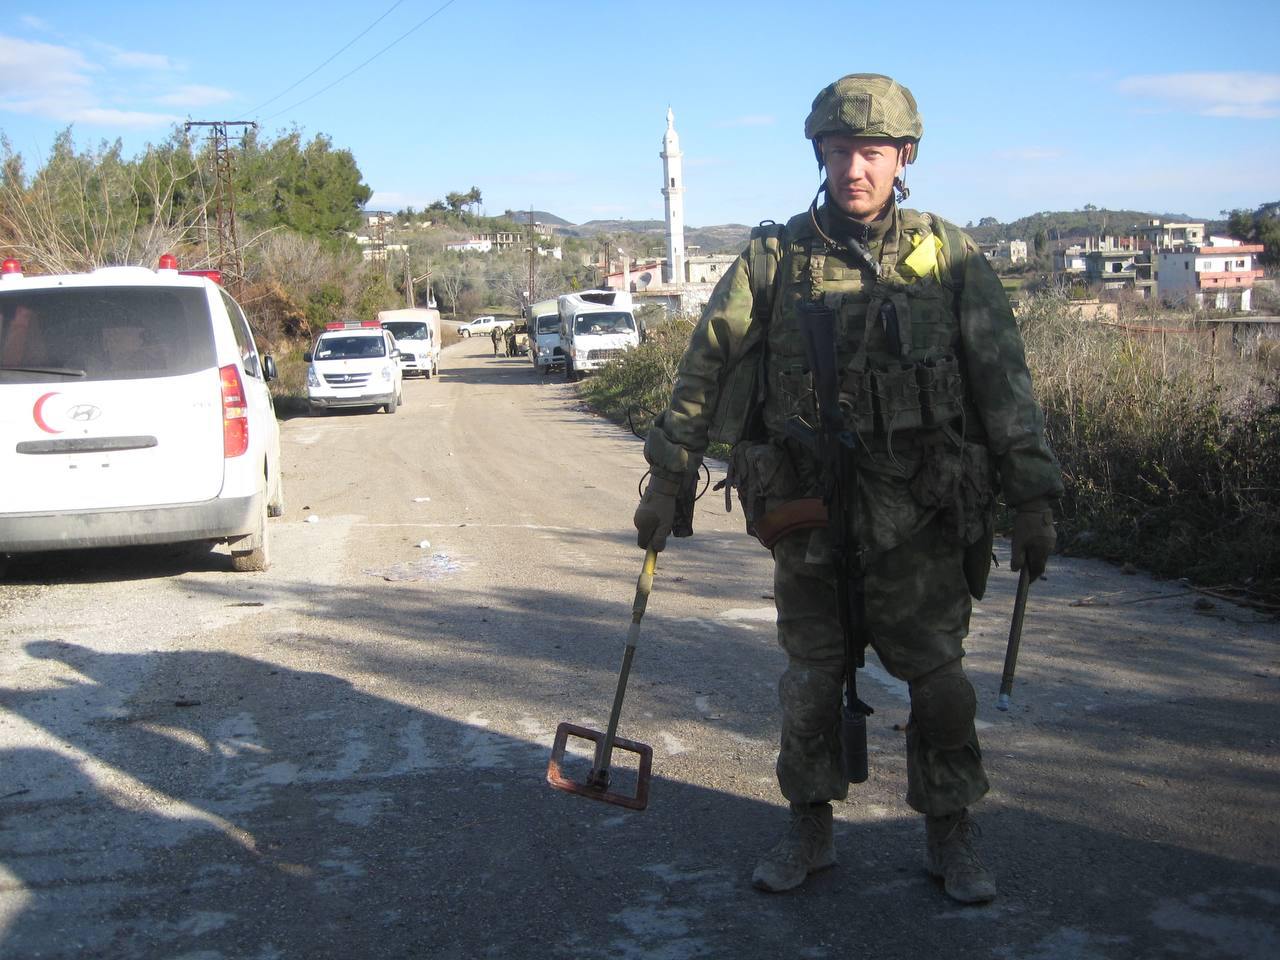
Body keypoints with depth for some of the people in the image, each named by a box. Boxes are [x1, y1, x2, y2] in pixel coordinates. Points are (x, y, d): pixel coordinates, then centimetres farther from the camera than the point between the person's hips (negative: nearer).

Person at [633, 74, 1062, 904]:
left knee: (938, 679, 5)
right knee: (811, 679, 10)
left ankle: (951, 836, 23)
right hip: (811, 511, 1)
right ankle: (810, 829, 27)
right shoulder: (773, 258, 1)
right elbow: (705, 370, 5)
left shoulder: (950, 257, 0)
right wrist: (667, 479, 4)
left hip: (921, 513, -1)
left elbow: (1005, 382, 1)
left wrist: (1034, 498, -2)